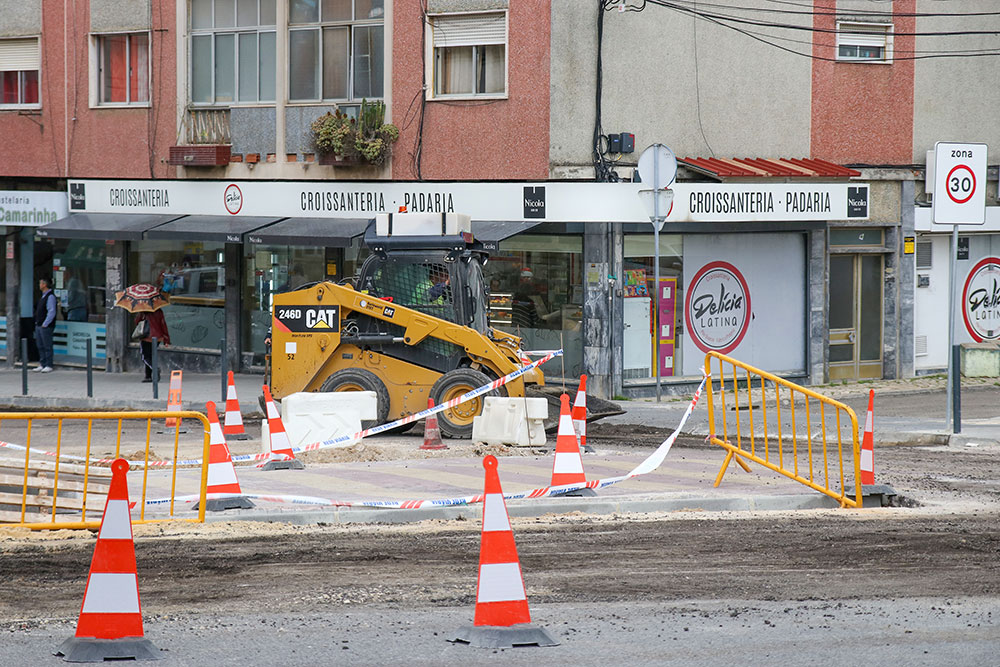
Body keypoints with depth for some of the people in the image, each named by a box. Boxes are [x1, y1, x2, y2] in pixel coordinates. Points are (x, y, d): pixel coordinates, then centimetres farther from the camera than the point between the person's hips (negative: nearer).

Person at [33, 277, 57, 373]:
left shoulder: (50, 296, -13)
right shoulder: (43, 296, 17)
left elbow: (51, 312, -18)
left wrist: (45, 324, -18)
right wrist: (37, 322, 16)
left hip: (46, 326, -10)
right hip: (39, 325, 10)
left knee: (47, 346, -5)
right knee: (40, 346, 11)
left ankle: (48, 366, -1)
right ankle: (42, 365, 16)